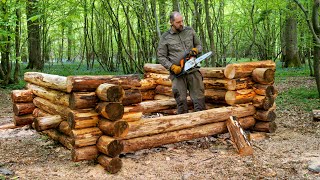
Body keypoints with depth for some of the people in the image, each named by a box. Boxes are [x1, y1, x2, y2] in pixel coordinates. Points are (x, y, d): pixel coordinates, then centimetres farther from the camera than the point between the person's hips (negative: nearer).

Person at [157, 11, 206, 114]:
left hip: (193, 70, 2)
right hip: (177, 73, -2)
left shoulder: (190, 31, 9)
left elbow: (199, 45, 18)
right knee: (181, 100, 1)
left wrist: (195, 50, -6)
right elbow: (161, 56, 2)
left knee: (199, 97, 0)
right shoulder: (165, 38, 2)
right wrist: (172, 67, -11)